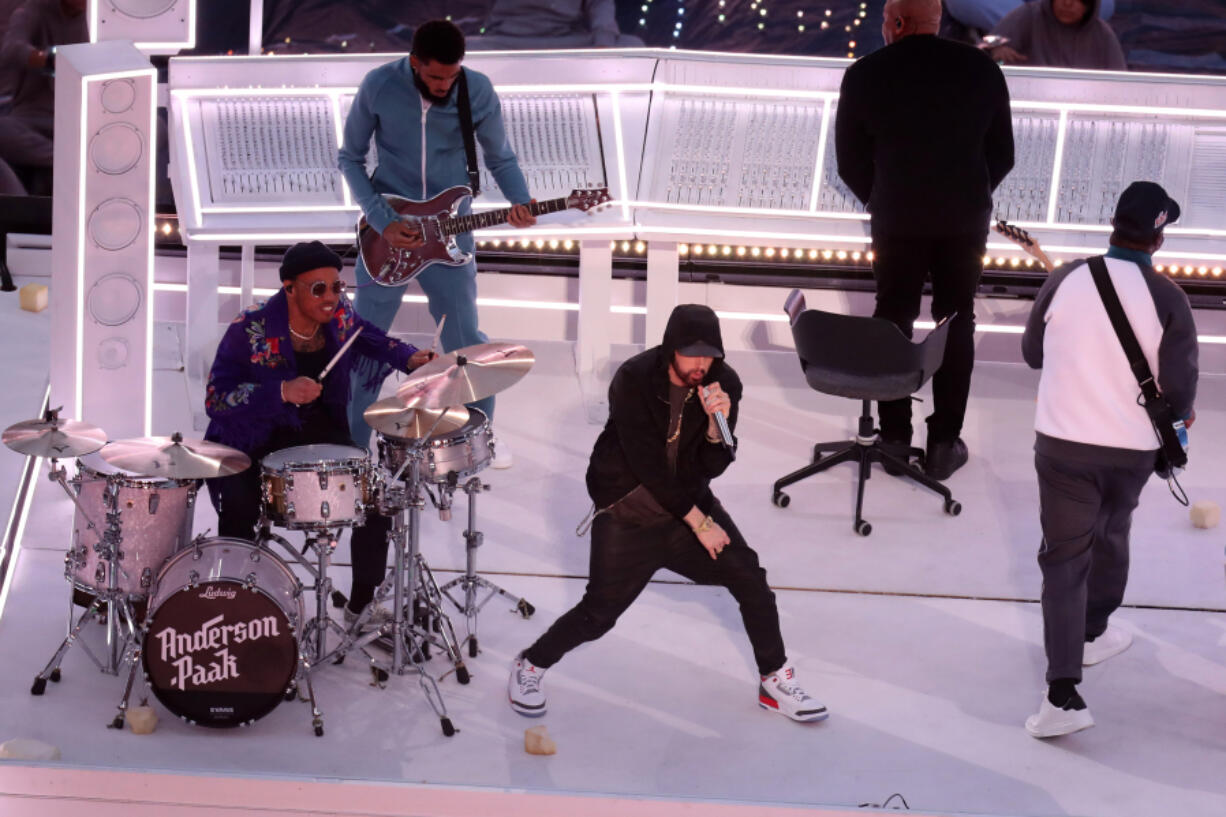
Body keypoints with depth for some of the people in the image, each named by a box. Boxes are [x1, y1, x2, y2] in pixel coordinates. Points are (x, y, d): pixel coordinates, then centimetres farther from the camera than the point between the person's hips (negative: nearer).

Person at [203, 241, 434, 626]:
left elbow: (368, 336, 18)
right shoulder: (250, 331, -21)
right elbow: (215, 398, -21)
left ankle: (362, 605, 9)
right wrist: (283, 392, -33)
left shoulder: (341, 315, -6)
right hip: (253, 443, -4)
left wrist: (409, 359, -2)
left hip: (320, 433, 5)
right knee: (238, 509, -31)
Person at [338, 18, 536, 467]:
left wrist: (521, 202, -16)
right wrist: (382, 222, -13)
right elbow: (350, 158, -2)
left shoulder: (479, 92, -10)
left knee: (466, 341, 8)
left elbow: (500, 158, 4)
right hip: (387, 228, -1)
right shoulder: (379, 87, -13)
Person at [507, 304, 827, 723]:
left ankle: (775, 680, 16)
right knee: (599, 613, -5)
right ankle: (531, 665, 22)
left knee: (750, 580, -3)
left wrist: (717, 422, -31)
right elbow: (647, 466, -23)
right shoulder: (633, 381, -24)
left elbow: (714, 466, -10)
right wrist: (699, 523, -17)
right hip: (628, 511, -4)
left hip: (688, 499, 5)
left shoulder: (724, 383, -10)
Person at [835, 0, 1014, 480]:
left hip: (895, 220, -1)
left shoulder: (864, 75, -7)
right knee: (955, 326, 9)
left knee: (893, 323, 13)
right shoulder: (981, 70, -3)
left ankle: (894, 439, 15)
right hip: (966, 221, 1)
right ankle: (944, 445, 8)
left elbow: (849, 160, -1)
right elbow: (1003, 153, 3)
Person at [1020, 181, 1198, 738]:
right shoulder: (1166, 300, -13)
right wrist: (1179, 415, 14)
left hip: (1063, 441, 0)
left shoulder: (1065, 281, -9)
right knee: (1110, 535, 26)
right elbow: (1179, 389, -9)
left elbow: (1032, 353, 6)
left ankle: (1063, 695, -10)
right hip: (1132, 448, 0)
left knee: (1064, 555, 2)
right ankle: (1093, 634, 48)